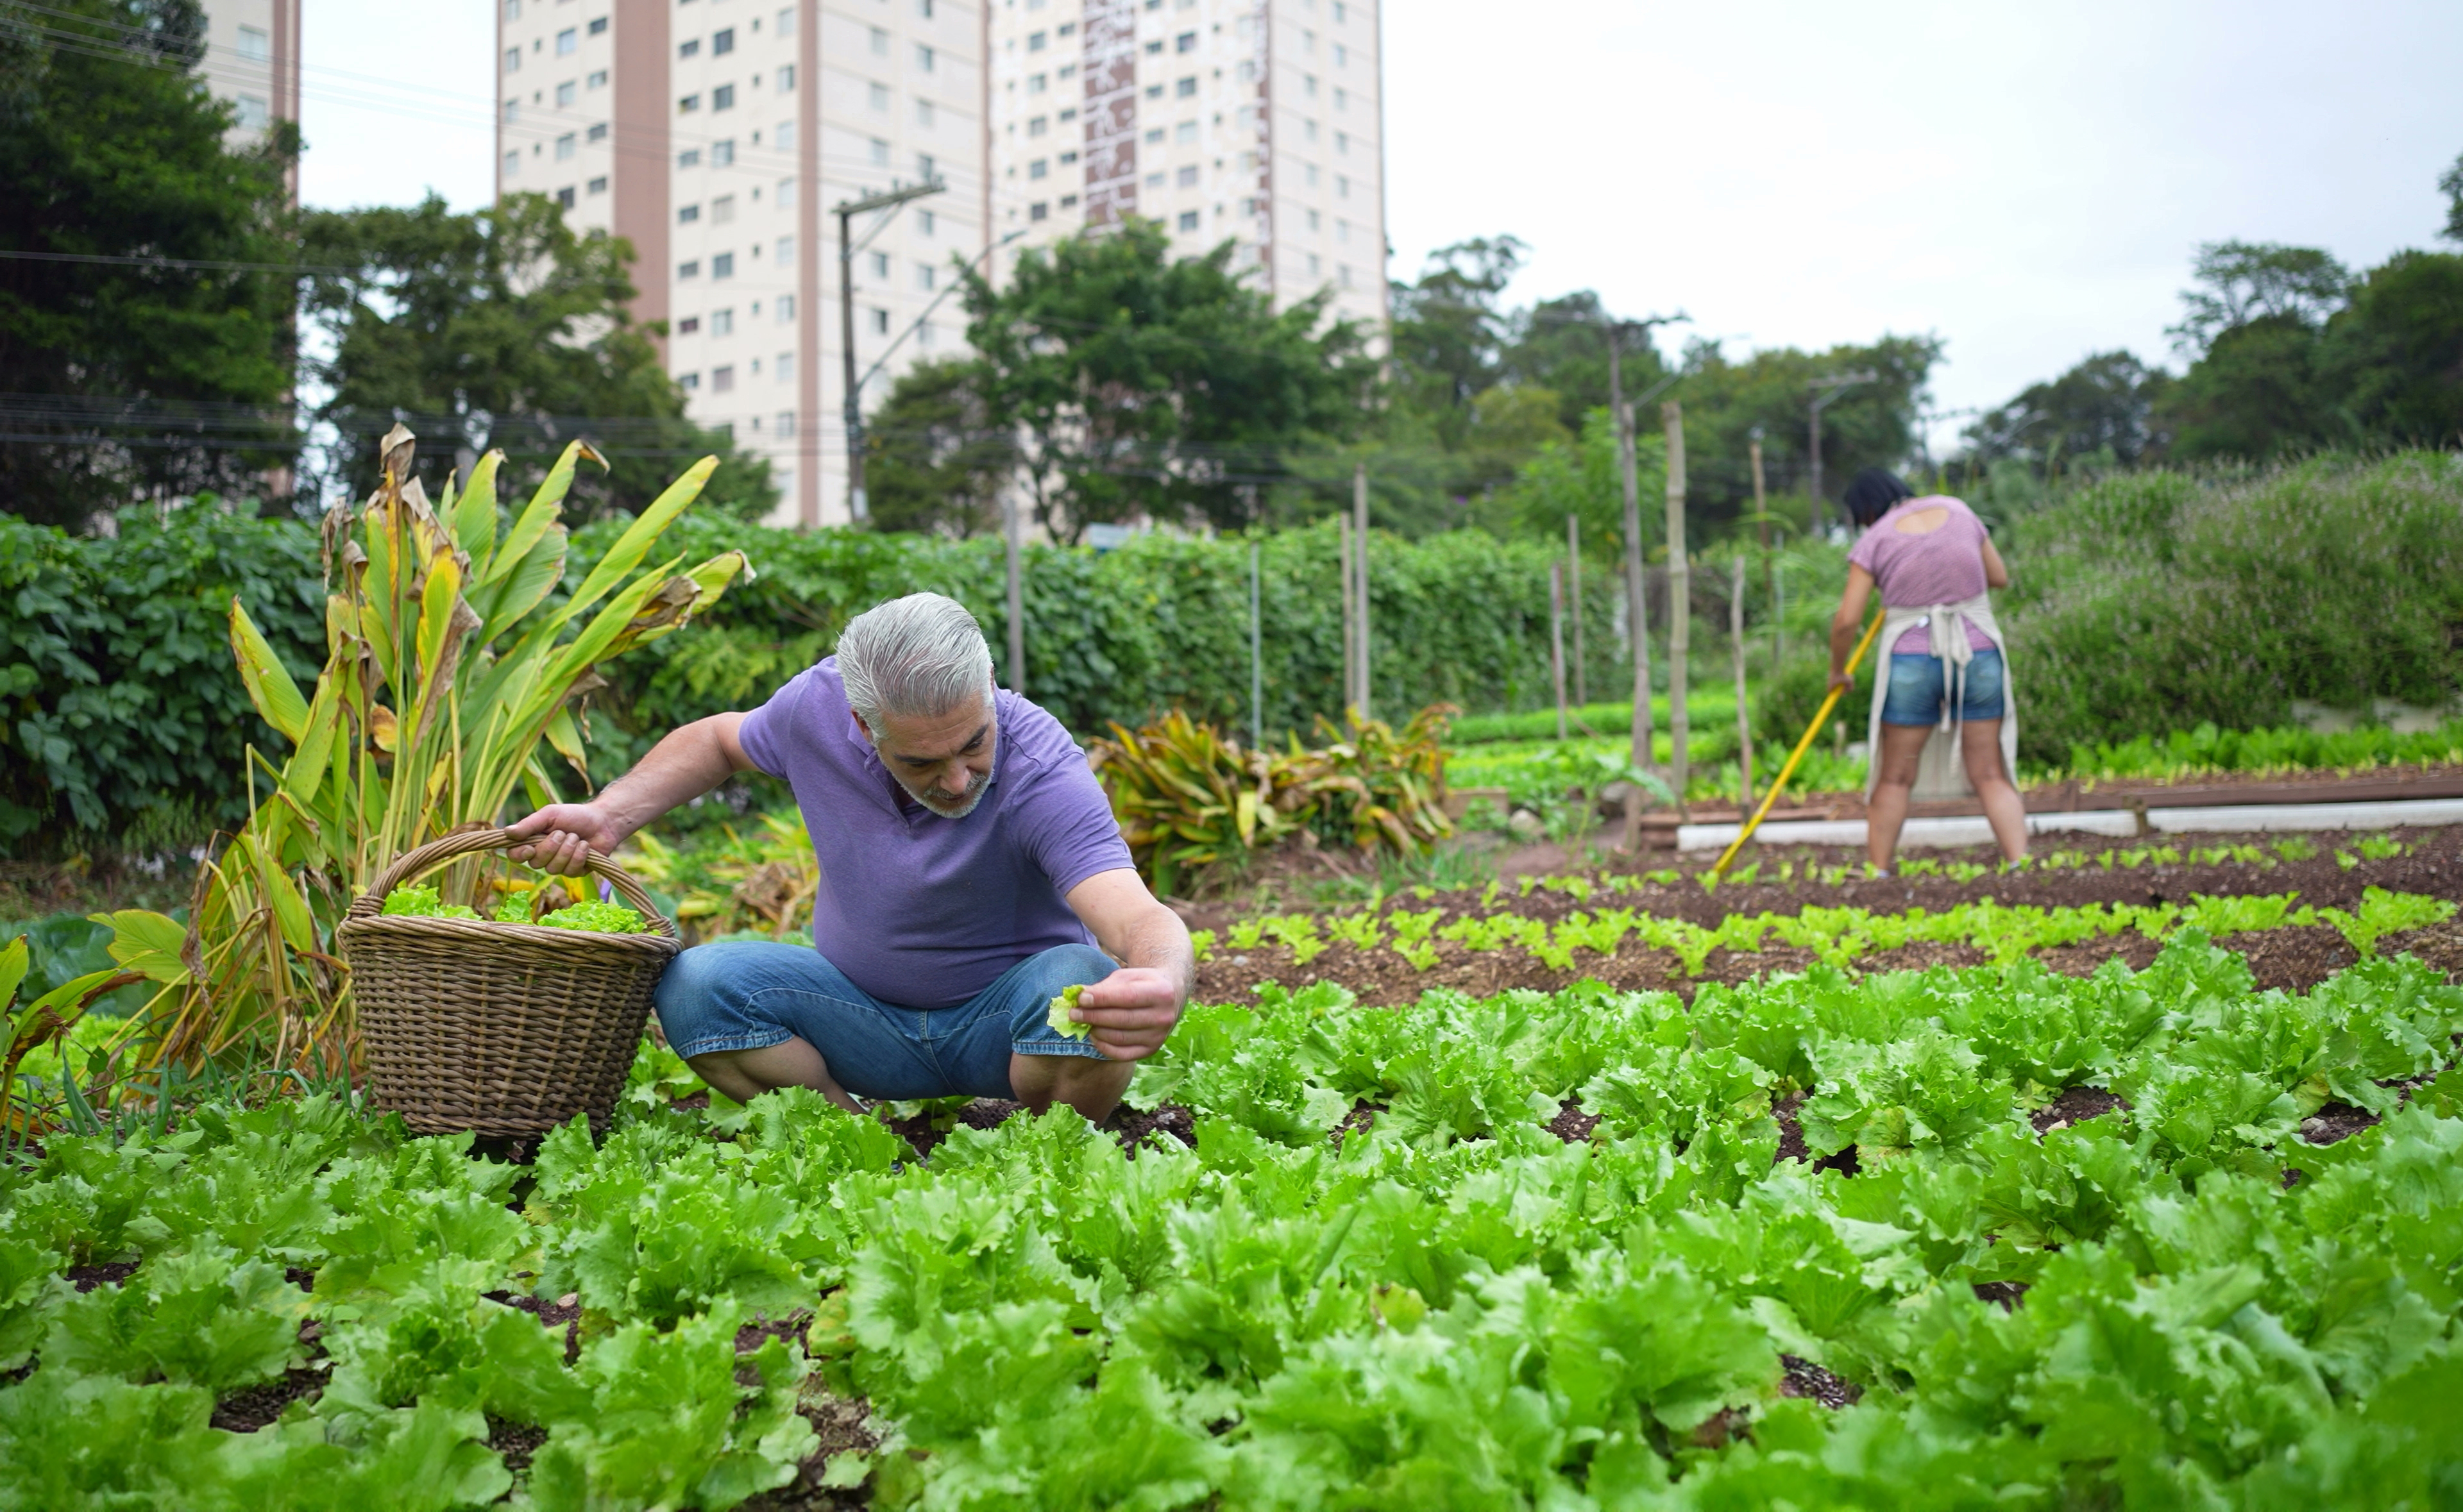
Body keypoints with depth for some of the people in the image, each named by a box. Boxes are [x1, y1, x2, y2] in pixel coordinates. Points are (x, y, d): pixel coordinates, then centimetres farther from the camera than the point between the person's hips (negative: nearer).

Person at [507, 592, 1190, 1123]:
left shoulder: (1044, 774, -30)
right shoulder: (819, 703, -17)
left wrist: (1164, 986, -69)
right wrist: (608, 816, -8)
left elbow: (1141, 920, -45)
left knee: (1085, 987, -37)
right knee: (695, 987, -22)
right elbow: (716, 740, 8)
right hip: (865, 1013, 3)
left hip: (1003, 1021, -3)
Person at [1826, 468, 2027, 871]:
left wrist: (1837, 670, 9)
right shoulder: (1957, 511, 7)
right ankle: (2020, 868, -5)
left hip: (1912, 662, -3)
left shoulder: (1874, 540, -4)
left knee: (1895, 777, 10)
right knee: (1991, 775, 6)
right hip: (1979, 657, 3)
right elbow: (2000, 577, 15)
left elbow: (1847, 620, -7)